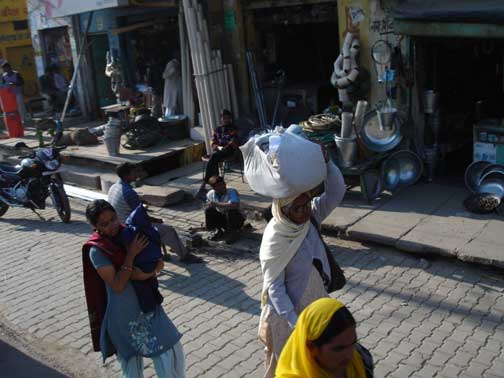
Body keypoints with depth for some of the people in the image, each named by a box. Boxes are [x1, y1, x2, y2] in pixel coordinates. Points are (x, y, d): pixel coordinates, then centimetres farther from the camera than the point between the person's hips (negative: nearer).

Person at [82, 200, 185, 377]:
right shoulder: (96, 251, -17)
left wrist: (145, 273, -23)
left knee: (171, 348, 6)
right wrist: (131, 254, -27)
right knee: (131, 358, 12)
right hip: (124, 313, -5)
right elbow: (117, 285, -22)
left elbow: (159, 261, -2)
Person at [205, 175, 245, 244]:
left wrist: (217, 204, -42)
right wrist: (208, 222, 3)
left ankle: (232, 233, -8)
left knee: (231, 211, -34)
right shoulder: (210, 194, -8)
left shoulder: (232, 192, -25)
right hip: (221, 217, 5)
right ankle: (218, 231, 8)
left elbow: (235, 205, -44)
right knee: (208, 211, -17)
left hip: (235, 219, -4)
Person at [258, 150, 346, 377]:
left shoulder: (309, 217, -11)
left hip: (314, 304, 6)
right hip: (287, 311, -6)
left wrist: (325, 161, -33)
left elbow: (336, 193, -20)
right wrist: (294, 322, -24)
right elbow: (274, 287, -22)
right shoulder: (274, 240, -27)